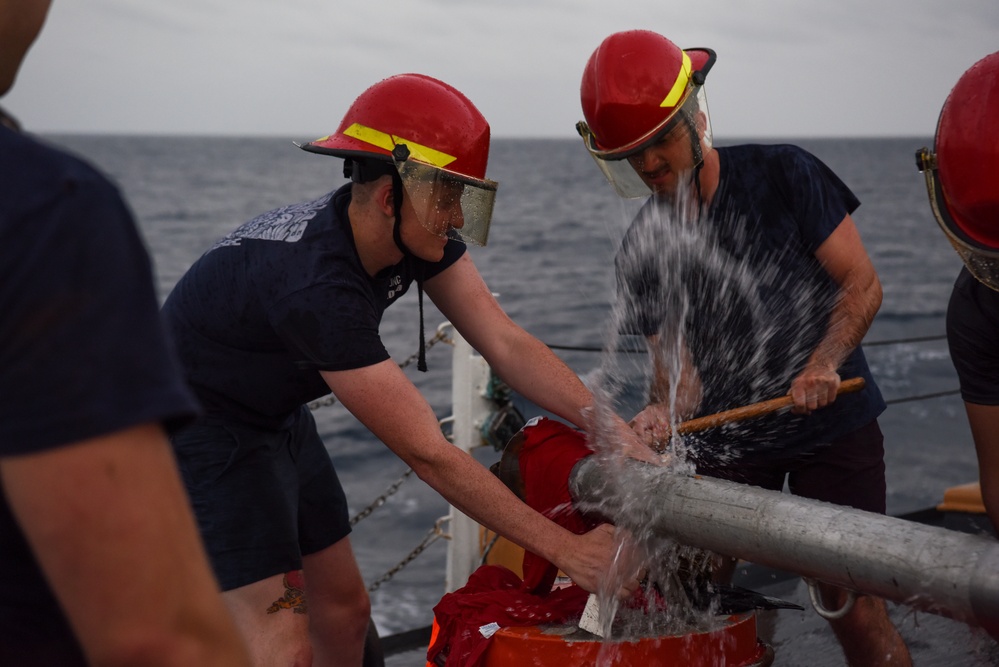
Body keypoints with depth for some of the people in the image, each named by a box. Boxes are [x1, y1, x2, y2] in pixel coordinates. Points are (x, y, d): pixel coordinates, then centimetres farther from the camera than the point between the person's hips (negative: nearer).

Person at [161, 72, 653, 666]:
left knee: (344, 612, 11)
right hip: (201, 432, -9)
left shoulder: (418, 233, -12)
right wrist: (567, 550, -32)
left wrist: (614, 431, -23)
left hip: (277, 417, 9)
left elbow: (506, 342, -12)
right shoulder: (315, 285, -37)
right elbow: (428, 454, -35)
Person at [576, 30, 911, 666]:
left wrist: (824, 363, -23)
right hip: (724, 443, 3)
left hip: (834, 426, -3)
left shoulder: (783, 175, -7)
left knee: (855, 605, -6)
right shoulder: (643, 249, 0)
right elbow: (677, 365, -2)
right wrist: (664, 412, -24)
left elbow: (862, 284, -7)